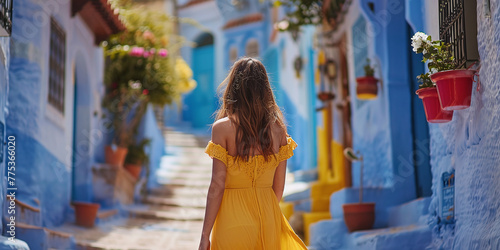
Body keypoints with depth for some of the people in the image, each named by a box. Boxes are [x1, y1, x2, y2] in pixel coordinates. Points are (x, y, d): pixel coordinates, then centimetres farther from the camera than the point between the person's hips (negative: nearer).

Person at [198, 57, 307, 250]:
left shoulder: (222, 128, -11)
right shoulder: (278, 128, 0)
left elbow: (217, 185, -13)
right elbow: (279, 186, 5)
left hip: (233, 218, -4)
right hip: (268, 217, 4)